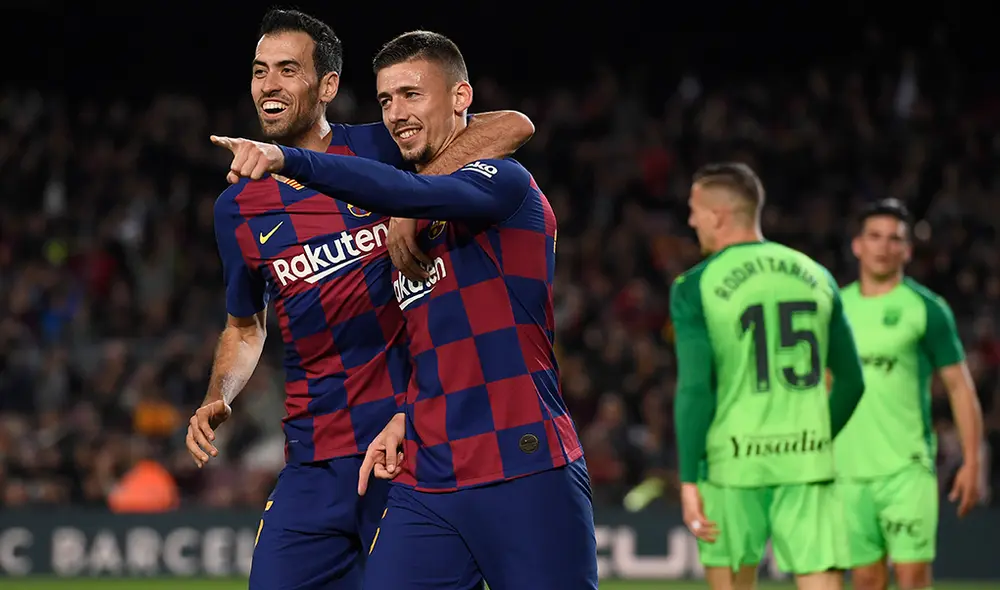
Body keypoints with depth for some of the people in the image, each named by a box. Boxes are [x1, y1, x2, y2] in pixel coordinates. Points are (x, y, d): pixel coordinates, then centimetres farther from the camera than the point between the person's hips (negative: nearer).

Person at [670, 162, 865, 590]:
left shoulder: (695, 287, -3)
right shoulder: (815, 275, 10)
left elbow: (695, 390, -10)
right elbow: (851, 381, 13)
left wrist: (688, 480, -7)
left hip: (733, 461, -2)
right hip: (807, 462, 2)